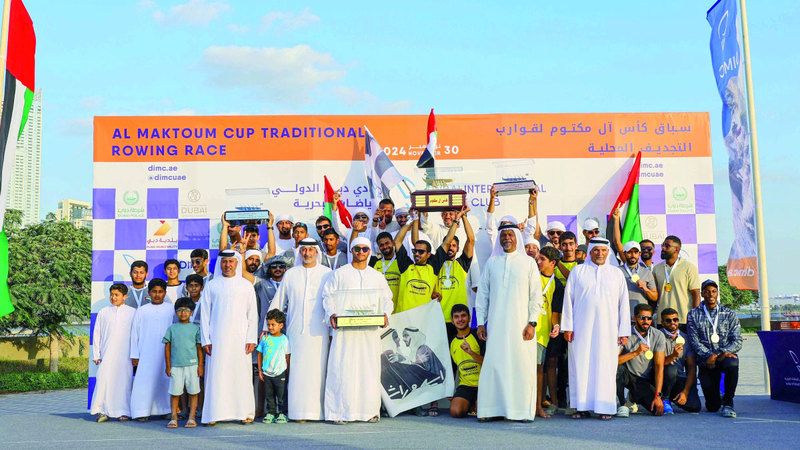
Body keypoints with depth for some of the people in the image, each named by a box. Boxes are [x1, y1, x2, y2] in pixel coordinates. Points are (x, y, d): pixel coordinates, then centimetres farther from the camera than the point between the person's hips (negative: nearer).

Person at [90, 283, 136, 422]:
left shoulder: (132, 313, 7)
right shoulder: (103, 313, 11)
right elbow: (97, 334, 12)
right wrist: (96, 355, 6)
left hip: (125, 355, -1)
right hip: (107, 354, 1)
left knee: (124, 381, -2)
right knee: (104, 379, -10)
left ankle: (123, 412, 6)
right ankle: (102, 411, -5)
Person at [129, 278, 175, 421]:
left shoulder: (171, 309, 6)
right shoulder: (142, 311, 7)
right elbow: (134, 333, 8)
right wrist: (134, 355, 3)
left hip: (166, 353, 0)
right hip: (146, 354, 0)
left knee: (165, 380, 1)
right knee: (145, 381, -5)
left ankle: (165, 410, 8)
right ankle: (143, 412, -1)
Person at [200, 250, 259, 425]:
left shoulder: (246, 285, 9)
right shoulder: (211, 285, 9)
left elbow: (252, 314, 7)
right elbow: (205, 314, 8)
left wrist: (251, 339, -1)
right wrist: (206, 340, 0)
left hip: (240, 338, 0)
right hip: (217, 339, 0)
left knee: (242, 374, -2)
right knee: (217, 375, -3)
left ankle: (245, 412, 4)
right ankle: (215, 413, 0)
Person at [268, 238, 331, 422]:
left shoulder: (327, 274, 6)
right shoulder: (290, 274, 11)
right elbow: (277, 303, 15)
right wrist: (267, 326, 13)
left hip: (318, 332, -1)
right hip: (295, 331, 1)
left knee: (317, 370, -2)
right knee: (297, 371, -1)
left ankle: (317, 411, 3)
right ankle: (298, 411, 4)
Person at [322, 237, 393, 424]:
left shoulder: (377, 276, 16)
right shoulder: (339, 274, 9)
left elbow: (387, 299, 16)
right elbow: (328, 296, 5)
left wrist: (385, 314, -4)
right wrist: (331, 314, -12)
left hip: (370, 329, 2)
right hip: (345, 329, -2)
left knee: (369, 368, 0)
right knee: (343, 368, -7)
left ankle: (369, 410, 7)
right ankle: (340, 411, -3)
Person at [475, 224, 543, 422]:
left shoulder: (528, 263, 5)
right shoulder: (491, 262, 11)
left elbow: (536, 295, 3)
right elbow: (482, 293, 12)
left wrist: (532, 323, -5)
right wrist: (480, 322, 6)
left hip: (520, 324, -2)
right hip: (495, 324, 2)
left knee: (521, 365, -3)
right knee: (494, 364, -1)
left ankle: (521, 409, 4)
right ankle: (492, 409, 4)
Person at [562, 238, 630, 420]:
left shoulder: (617, 273, 13)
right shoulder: (578, 271, 10)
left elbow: (624, 303, 10)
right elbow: (568, 299, 6)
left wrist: (623, 331, 3)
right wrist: (567, 326, -2)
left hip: (607, 328, 1)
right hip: (581, 328, 0)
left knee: (605, 366, -1)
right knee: (581, 365, -2)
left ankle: (605, 406, 4)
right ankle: (582, 406, 3)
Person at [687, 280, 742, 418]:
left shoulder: (729, 314, 10)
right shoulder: (694, 315, 8)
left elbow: (737, 341, 1)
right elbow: (694, 341, -1)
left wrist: (723, 352, -18)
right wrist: (708, 355, -18)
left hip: (726, 355, 0)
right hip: (706, 360, 0)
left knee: (732, 364, -40)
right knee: (712, 407, -9)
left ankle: (728, 401, -17)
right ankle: (716, 401, 33)